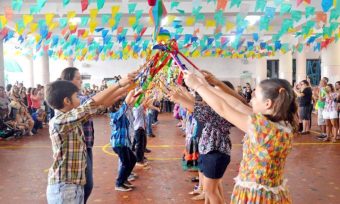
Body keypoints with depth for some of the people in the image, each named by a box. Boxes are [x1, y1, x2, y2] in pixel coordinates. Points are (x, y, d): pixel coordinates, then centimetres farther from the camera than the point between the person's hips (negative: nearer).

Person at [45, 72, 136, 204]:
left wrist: (125, 88, 4)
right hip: (63, 187, -8)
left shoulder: (74, 119, 5)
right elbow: (93, 103, -24)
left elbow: (102, 103, 6)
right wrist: (119, 84, -20)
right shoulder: (58, 122, -20)